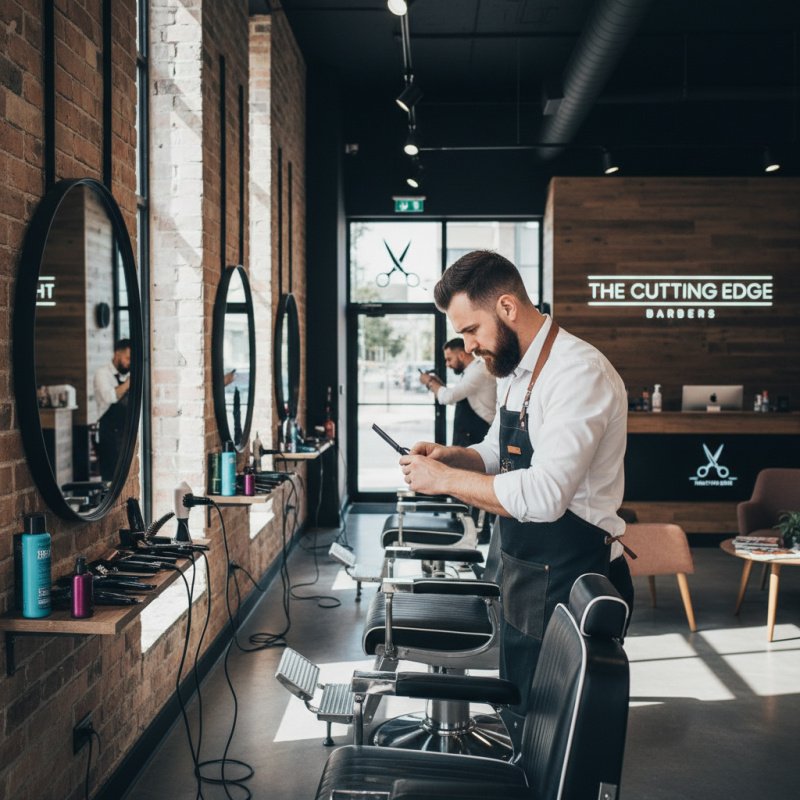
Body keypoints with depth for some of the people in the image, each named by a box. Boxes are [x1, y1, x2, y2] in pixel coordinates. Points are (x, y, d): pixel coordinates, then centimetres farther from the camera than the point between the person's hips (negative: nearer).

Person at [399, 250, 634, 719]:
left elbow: (545, 496, -32)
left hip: (571, 584, -9)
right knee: (522, 718, 22)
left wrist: (445, 479, -22)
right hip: (524, 577, 9)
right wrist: (450, 456, 1)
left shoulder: (579, 372, -23)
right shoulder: (515, 373, 8)